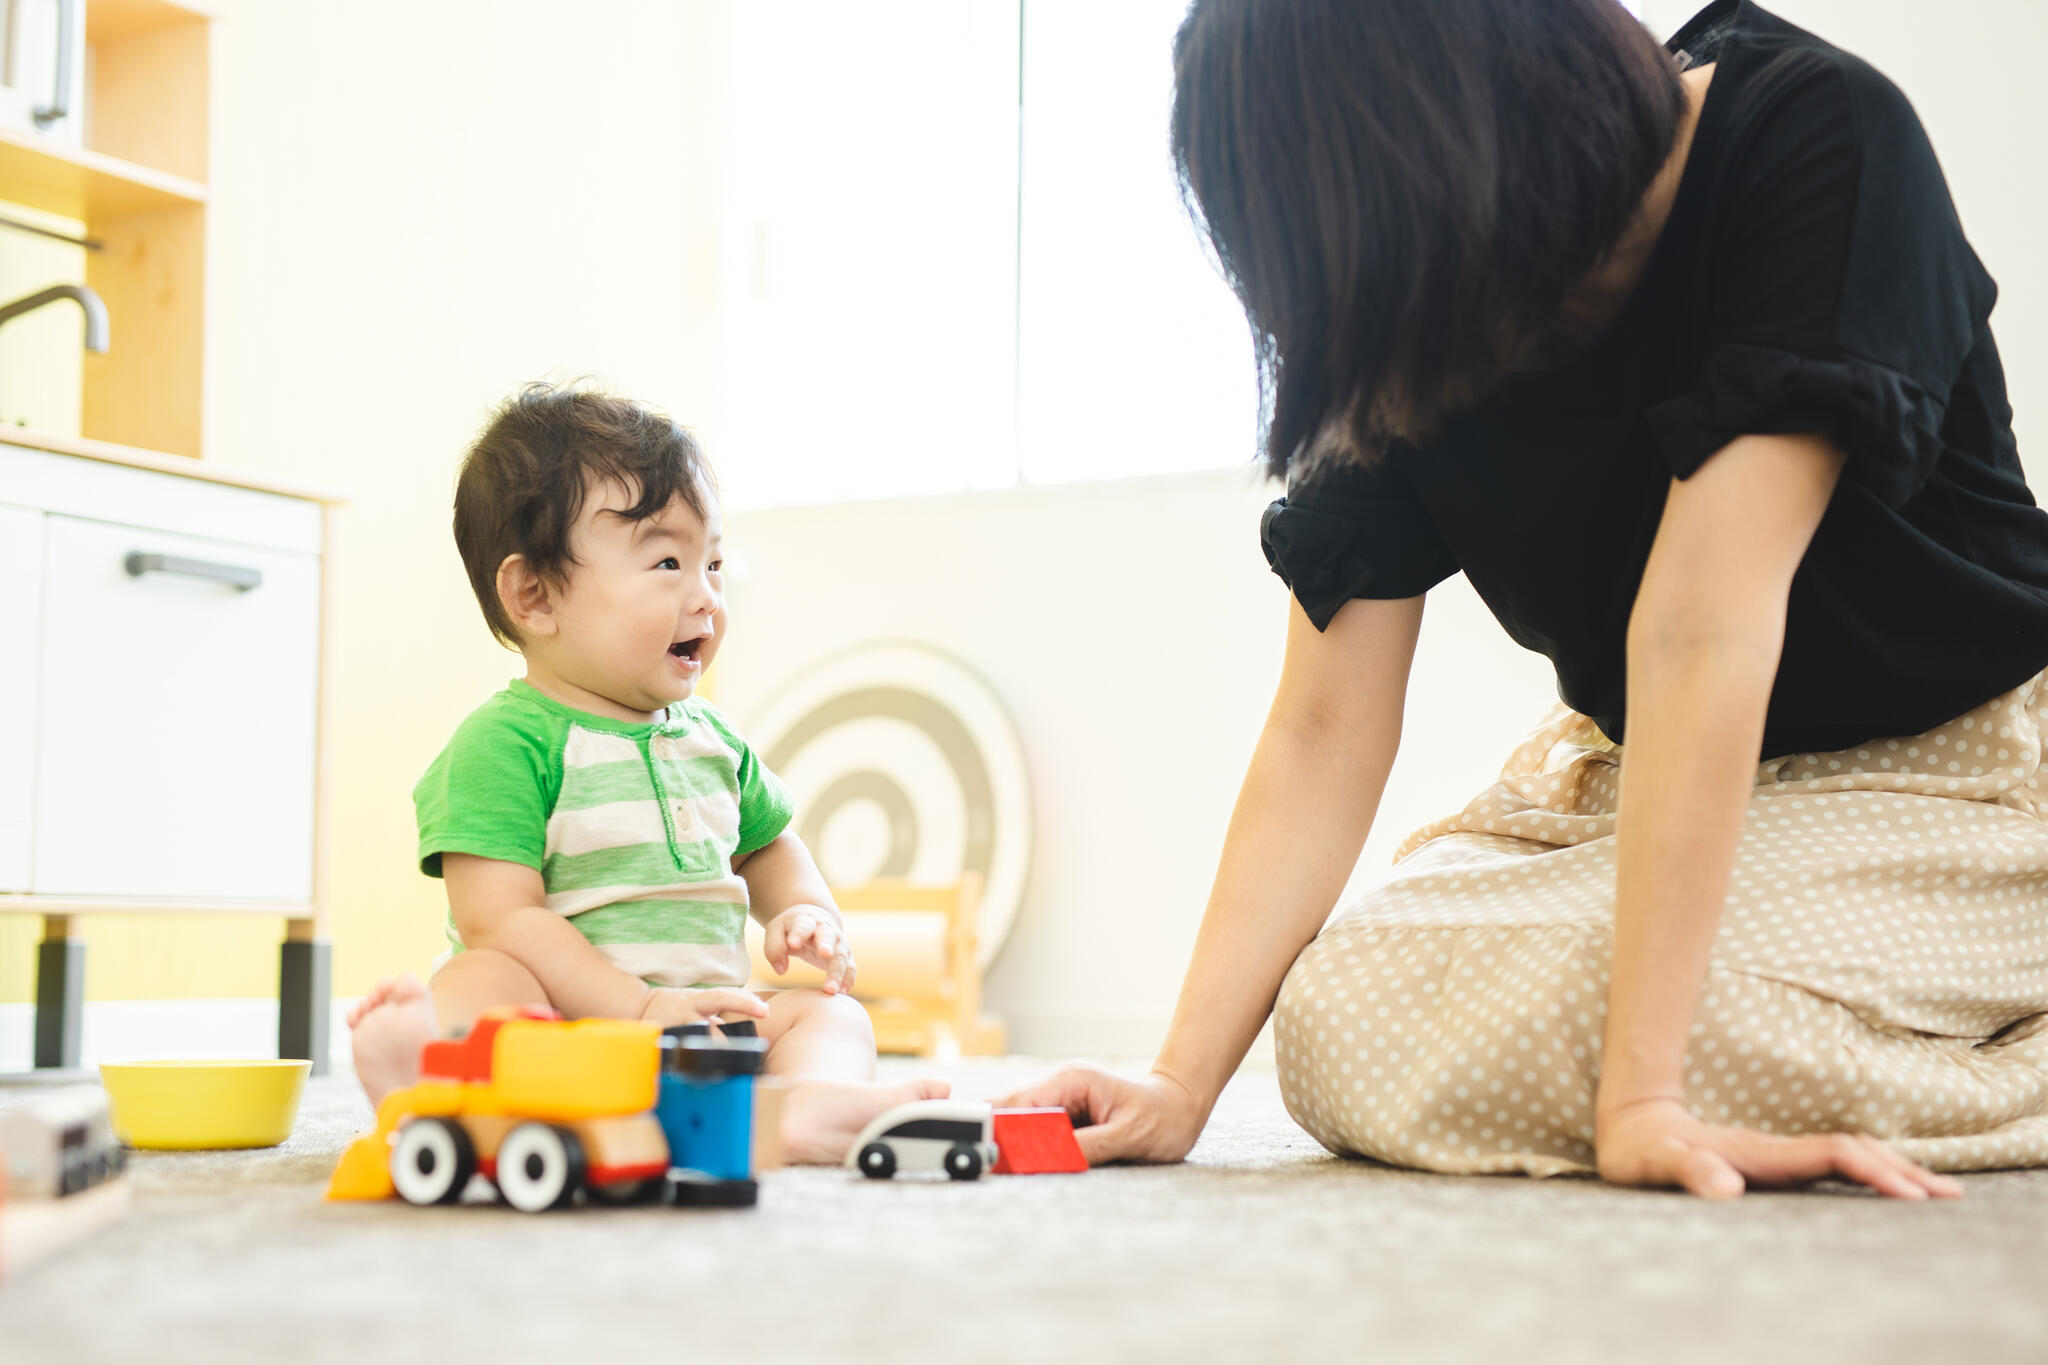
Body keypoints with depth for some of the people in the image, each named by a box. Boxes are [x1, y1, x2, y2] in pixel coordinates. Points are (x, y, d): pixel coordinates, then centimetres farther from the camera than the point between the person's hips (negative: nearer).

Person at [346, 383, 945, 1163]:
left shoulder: (708, 738, 17)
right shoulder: (506, 742, -7)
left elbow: (768, 849, 33)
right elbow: (498, 920, -15)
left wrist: (806, 915, 8)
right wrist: (639, 1007, -23)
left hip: (708, 1029, 7)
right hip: (569, 1022, -7)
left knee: (830, 1013, -10)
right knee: (485, 979, -32)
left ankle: (814, 1104, -44)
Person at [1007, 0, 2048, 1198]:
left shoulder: (1822, 142, -25)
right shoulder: (1401, 327, -9)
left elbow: (1702, 626, -34)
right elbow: (1327, 730, -11)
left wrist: (1638, 1088, -36)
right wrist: (1181, 1086, -20)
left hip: (1941, 769, -6)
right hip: (1637, 771, 6)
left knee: (1529, 1021, -29)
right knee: (1337, 1024, -15)